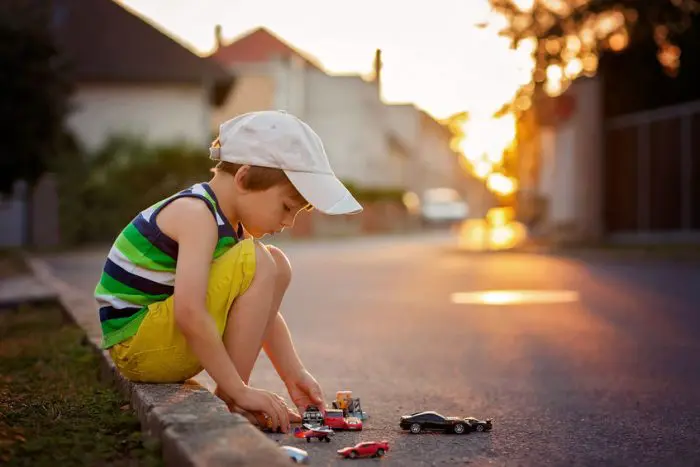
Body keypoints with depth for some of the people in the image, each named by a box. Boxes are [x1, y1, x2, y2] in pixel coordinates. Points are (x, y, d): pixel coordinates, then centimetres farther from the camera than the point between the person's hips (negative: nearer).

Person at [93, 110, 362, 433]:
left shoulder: (232, 222, 8)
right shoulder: (196, 214, -21)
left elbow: (260, 311, 11)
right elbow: (189, 313, -32)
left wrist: (294, 375, 2)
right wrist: (239, 390, -28)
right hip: (135, 345, -10)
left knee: (276, 265, 8)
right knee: (256, 263, -21)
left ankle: (231, 394, 1)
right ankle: (230, 402, -15)